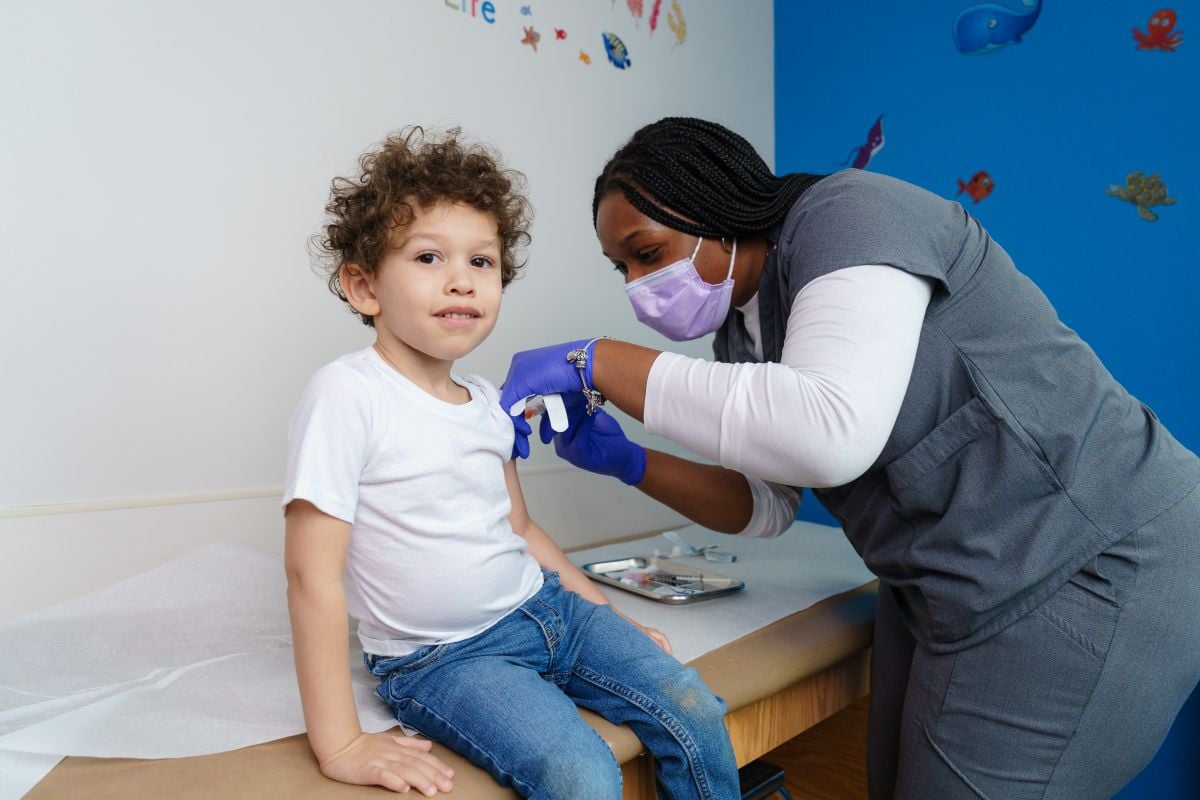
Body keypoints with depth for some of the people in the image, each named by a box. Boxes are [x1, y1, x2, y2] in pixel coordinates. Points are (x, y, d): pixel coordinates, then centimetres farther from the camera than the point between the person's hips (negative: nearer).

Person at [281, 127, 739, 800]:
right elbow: (312, 569, -21)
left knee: (692, 710, -3)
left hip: (545, 607, 7)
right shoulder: (347, 395, -18)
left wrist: (608, 614, 14)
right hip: (442, 658, -6)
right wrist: (340, 744, -22)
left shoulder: (487, 402, 4)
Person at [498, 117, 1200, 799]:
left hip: (1091, 567, -8)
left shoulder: (848, 214, -18)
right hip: (942, 587, 8)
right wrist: (625, 461, -4)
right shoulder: (743, 332, 7)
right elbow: (765, 507, 11)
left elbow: (830, 434, -36)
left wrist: (598, 362, -28)